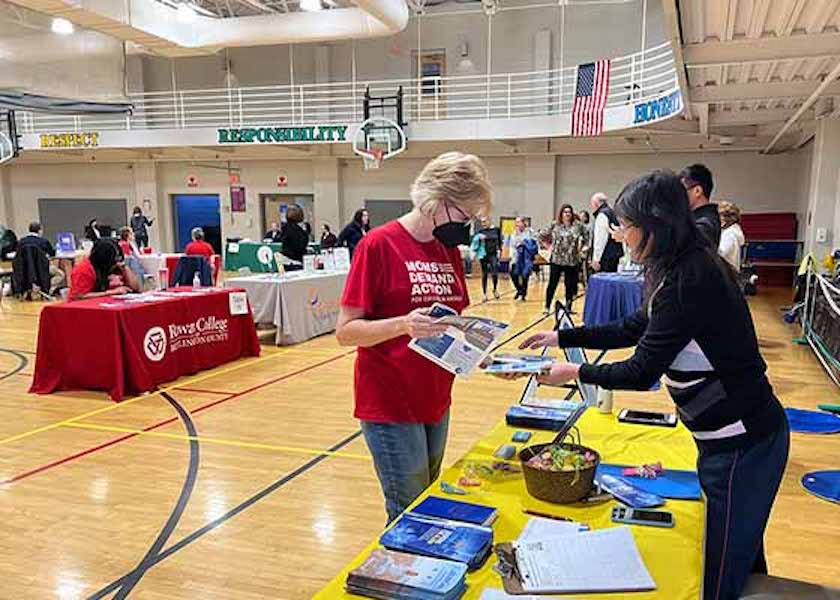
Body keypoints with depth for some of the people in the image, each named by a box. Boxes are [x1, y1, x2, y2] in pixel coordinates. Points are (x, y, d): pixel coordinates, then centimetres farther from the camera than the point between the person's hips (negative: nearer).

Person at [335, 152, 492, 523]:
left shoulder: (450, 250, 7)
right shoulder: (379, 245, -13)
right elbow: (346, 331, -14)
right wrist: (403, 324, -30)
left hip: (436, 402, 7)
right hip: (390, 407, -7)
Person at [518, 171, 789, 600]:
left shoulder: (688, 281, -25)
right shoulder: (690, 267, 6)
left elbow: (641, 373, -21)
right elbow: (634, 328, 16)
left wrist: (576, 372, -6)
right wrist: (561, 337, 15)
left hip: (741, 443, -9)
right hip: (735, 434, 9)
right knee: (741, 554, 26)